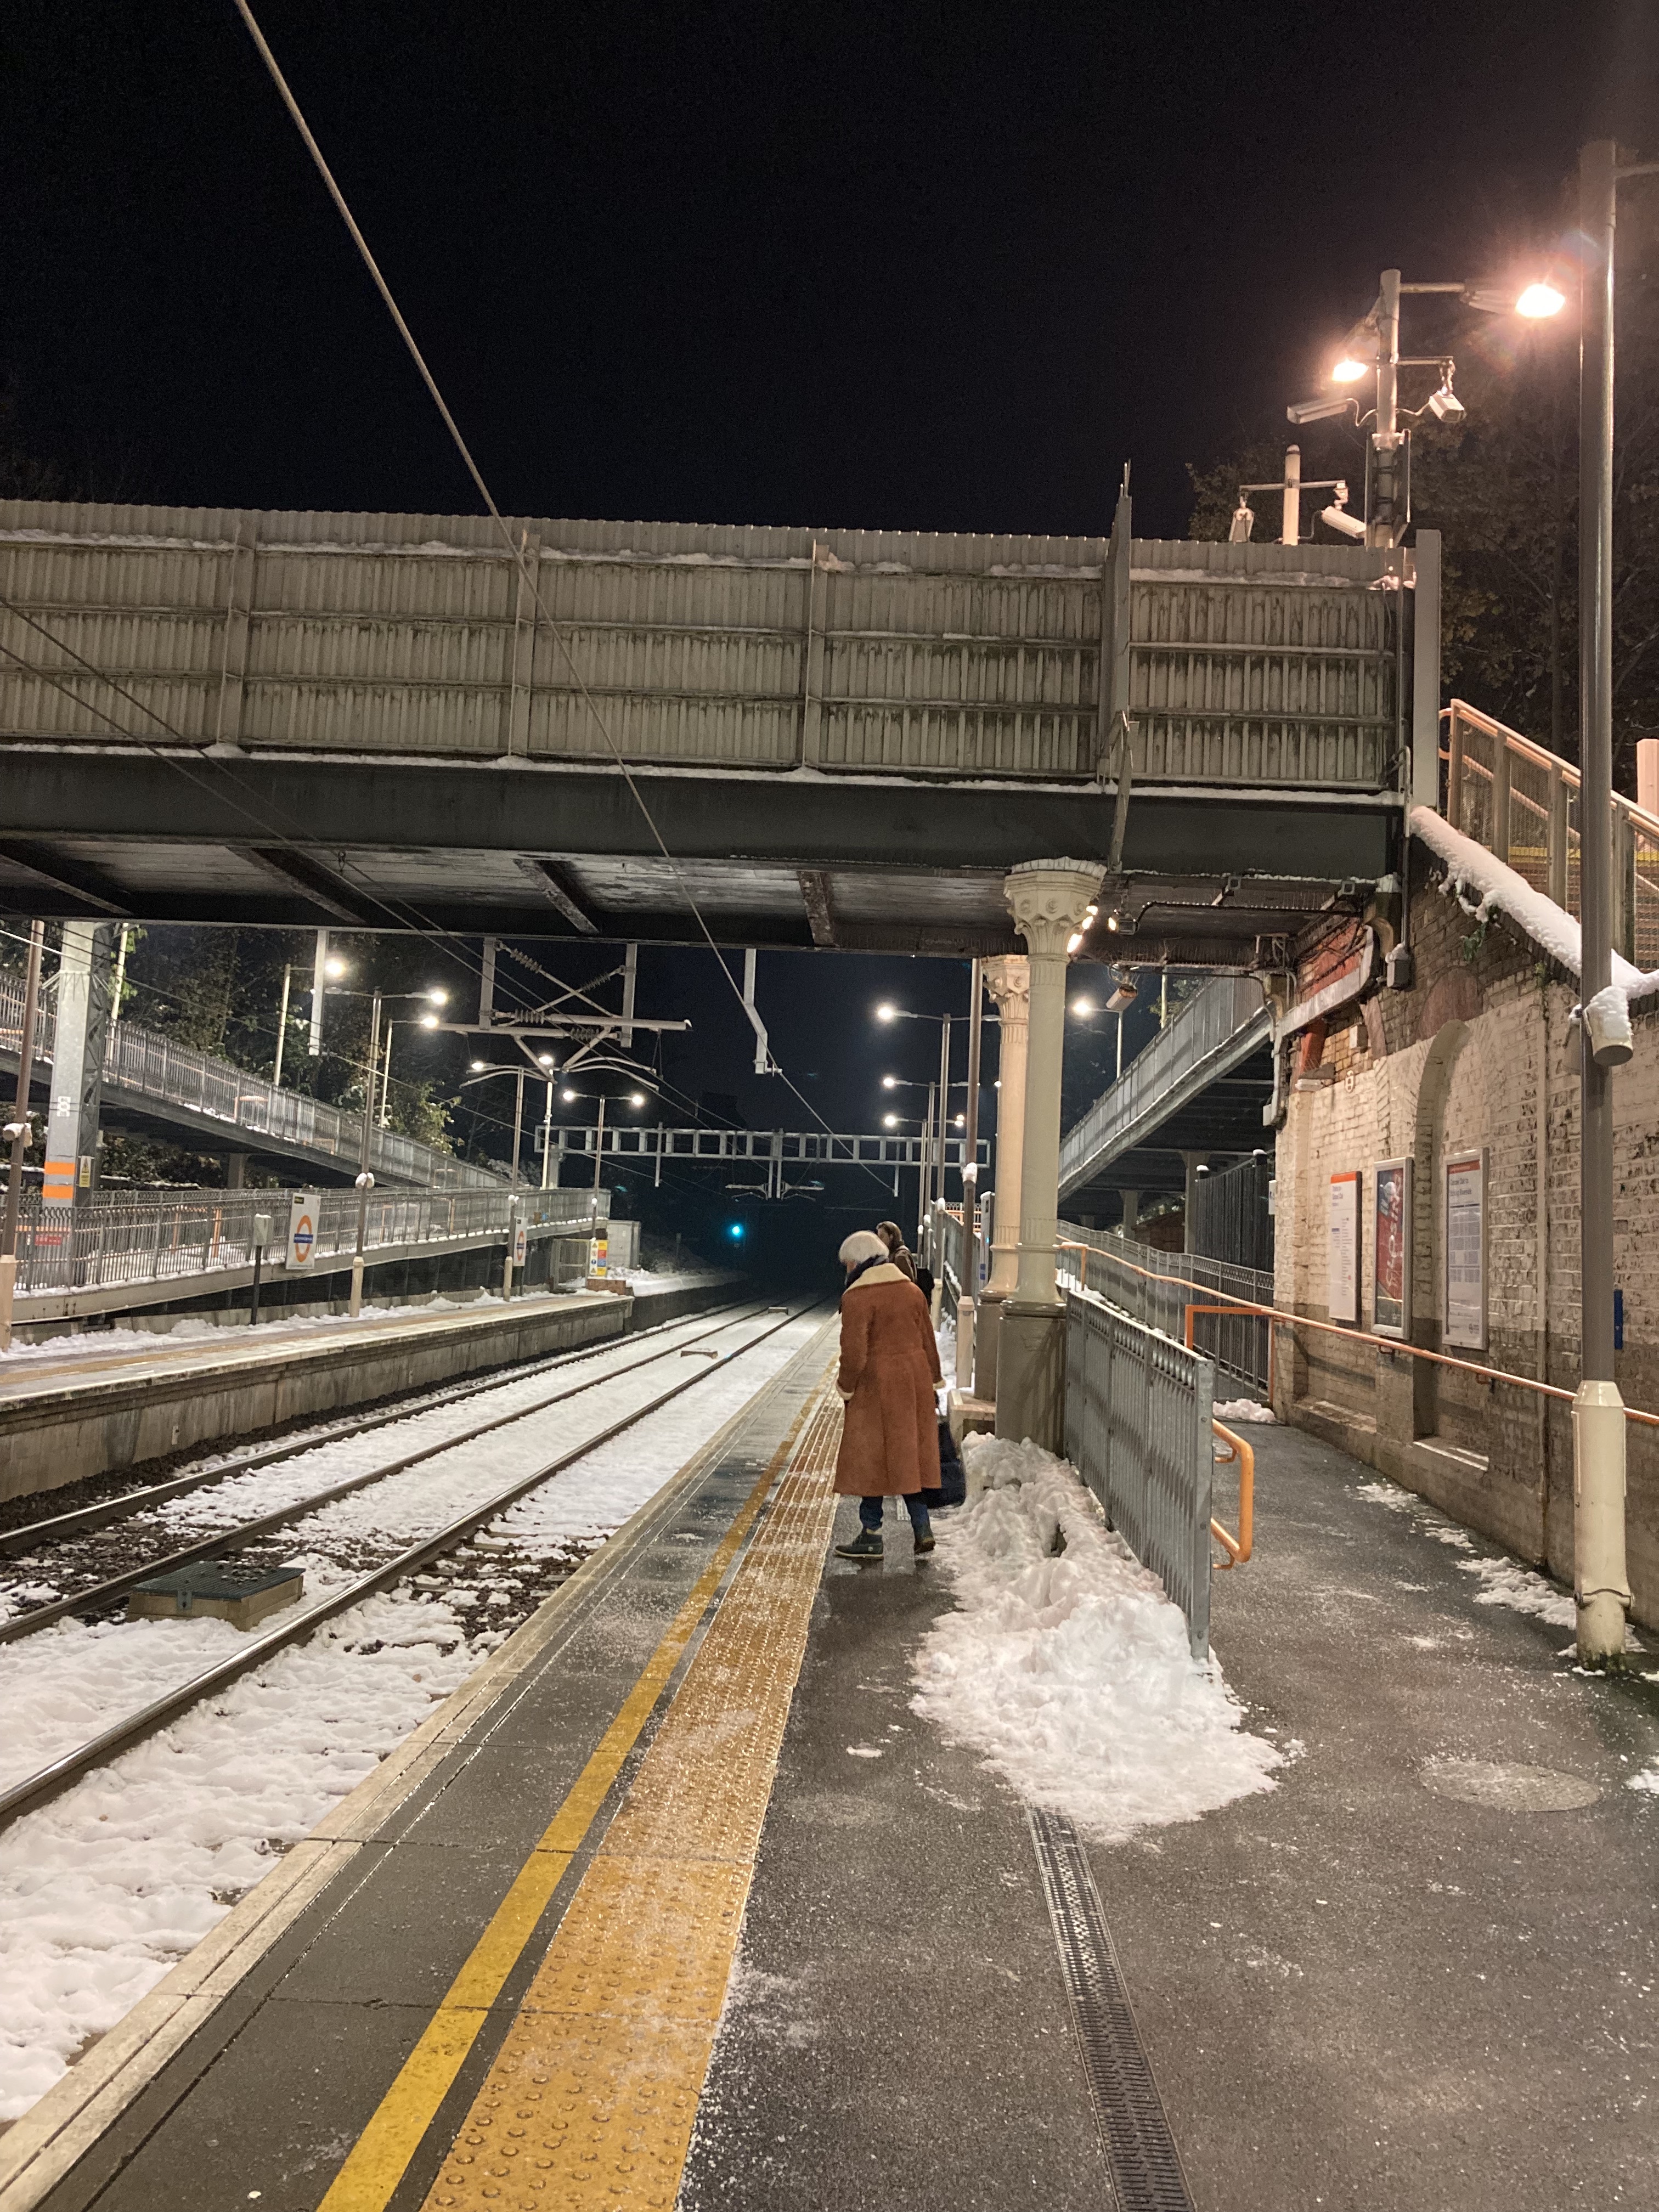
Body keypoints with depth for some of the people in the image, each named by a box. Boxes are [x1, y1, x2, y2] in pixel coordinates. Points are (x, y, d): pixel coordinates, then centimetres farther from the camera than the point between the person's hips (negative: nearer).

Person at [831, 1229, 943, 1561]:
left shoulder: (857, 1297, -14)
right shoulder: (912, 1289, 7)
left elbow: (854, 1354, -17)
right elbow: (929, 1342, 12)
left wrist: (846, 1389, -4)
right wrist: (933, 1383, 20)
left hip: (876, 1388, -6)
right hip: (915, 1383, 7)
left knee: (871, 1459, 4)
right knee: (909, 1455, 15)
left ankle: (871, 1537, 11)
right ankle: (921, 1528, 16)